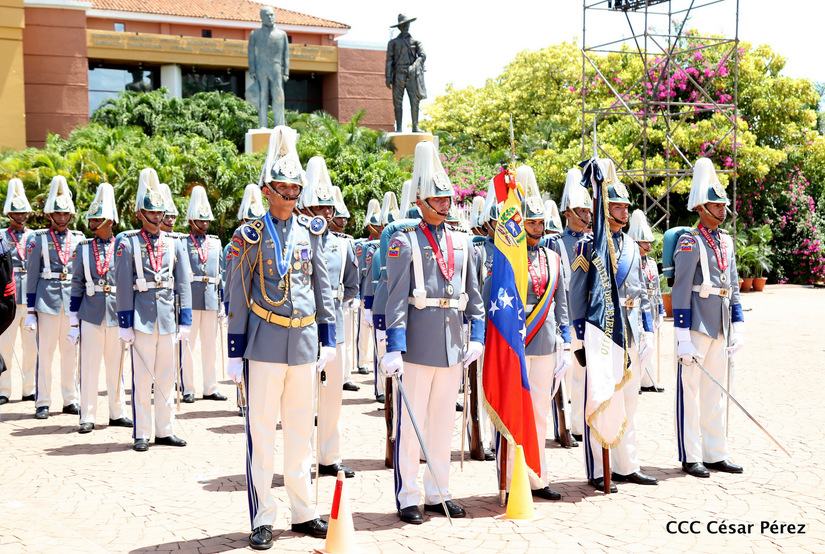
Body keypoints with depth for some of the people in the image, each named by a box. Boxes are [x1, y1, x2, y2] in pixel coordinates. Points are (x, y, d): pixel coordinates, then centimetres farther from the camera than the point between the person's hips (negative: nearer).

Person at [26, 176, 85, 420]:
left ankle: (70, 400, 16)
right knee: (45, 352, 0)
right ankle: (42, 403, 6)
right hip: (47, 299, -3)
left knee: (71, 352, 7)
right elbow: (31, 276, 1)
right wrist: (31, 311, -4)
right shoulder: (38, 239, 1)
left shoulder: (79, 239, 10)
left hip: (73, 299, 3)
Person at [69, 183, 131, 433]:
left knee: (117, 366, 9)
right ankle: (87, 417, 9)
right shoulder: (83, 248, 3)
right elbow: (76, 287, 4)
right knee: (89, 367, 1)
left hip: (118, 315, 0)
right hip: (90, 316, 0)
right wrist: (73, 323, 0)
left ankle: (117, 413, 21)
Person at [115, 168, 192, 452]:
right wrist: (124, 323, -7)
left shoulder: (174, 244, 10)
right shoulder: (128, 243, -1)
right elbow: (123, 286, -4)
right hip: (142, 318, -4)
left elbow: (183, 284, 10)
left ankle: (164, 430, 19)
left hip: (167, 318, 4)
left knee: (166, 377, 10)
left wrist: (185, 319, 5)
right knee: (142, 378, -1)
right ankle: (141, 435, 7)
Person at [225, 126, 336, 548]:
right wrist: (235, 352, -3)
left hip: (304, 342, 4)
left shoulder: (310, 231, 8)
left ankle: (303, 512, 21)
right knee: (261, 430, 0)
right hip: (265, 342, -4)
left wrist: (328, 337, 11)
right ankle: (262, 519, 7)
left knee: (301, 428, 11)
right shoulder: (251, 236, -2)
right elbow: (238, 297, 0)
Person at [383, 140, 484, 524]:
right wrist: (393, 348, -16)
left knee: (443, 421, 12)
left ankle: (438, 494, 22)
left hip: (453, 345, 6)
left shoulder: (462, 244, 13)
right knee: (411, 423, 0)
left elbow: (473, 294, 16)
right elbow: (396, 298, -10)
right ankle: (407, 499, 9)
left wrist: (477, 336, 6)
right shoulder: (405, 242, -4)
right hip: (418, 344, -6)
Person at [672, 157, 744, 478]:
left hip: (721, 327, 8)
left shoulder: (726, 241, 13)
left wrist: (738, 327, 13)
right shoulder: (690, 243, -11)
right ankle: (691, 458, 7)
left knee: (715, 391, 13)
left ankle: (715, 455, 21)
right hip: (697, 325, -8)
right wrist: (684, 339, -18)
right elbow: (680, 292, -15)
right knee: (690, 390, 0)